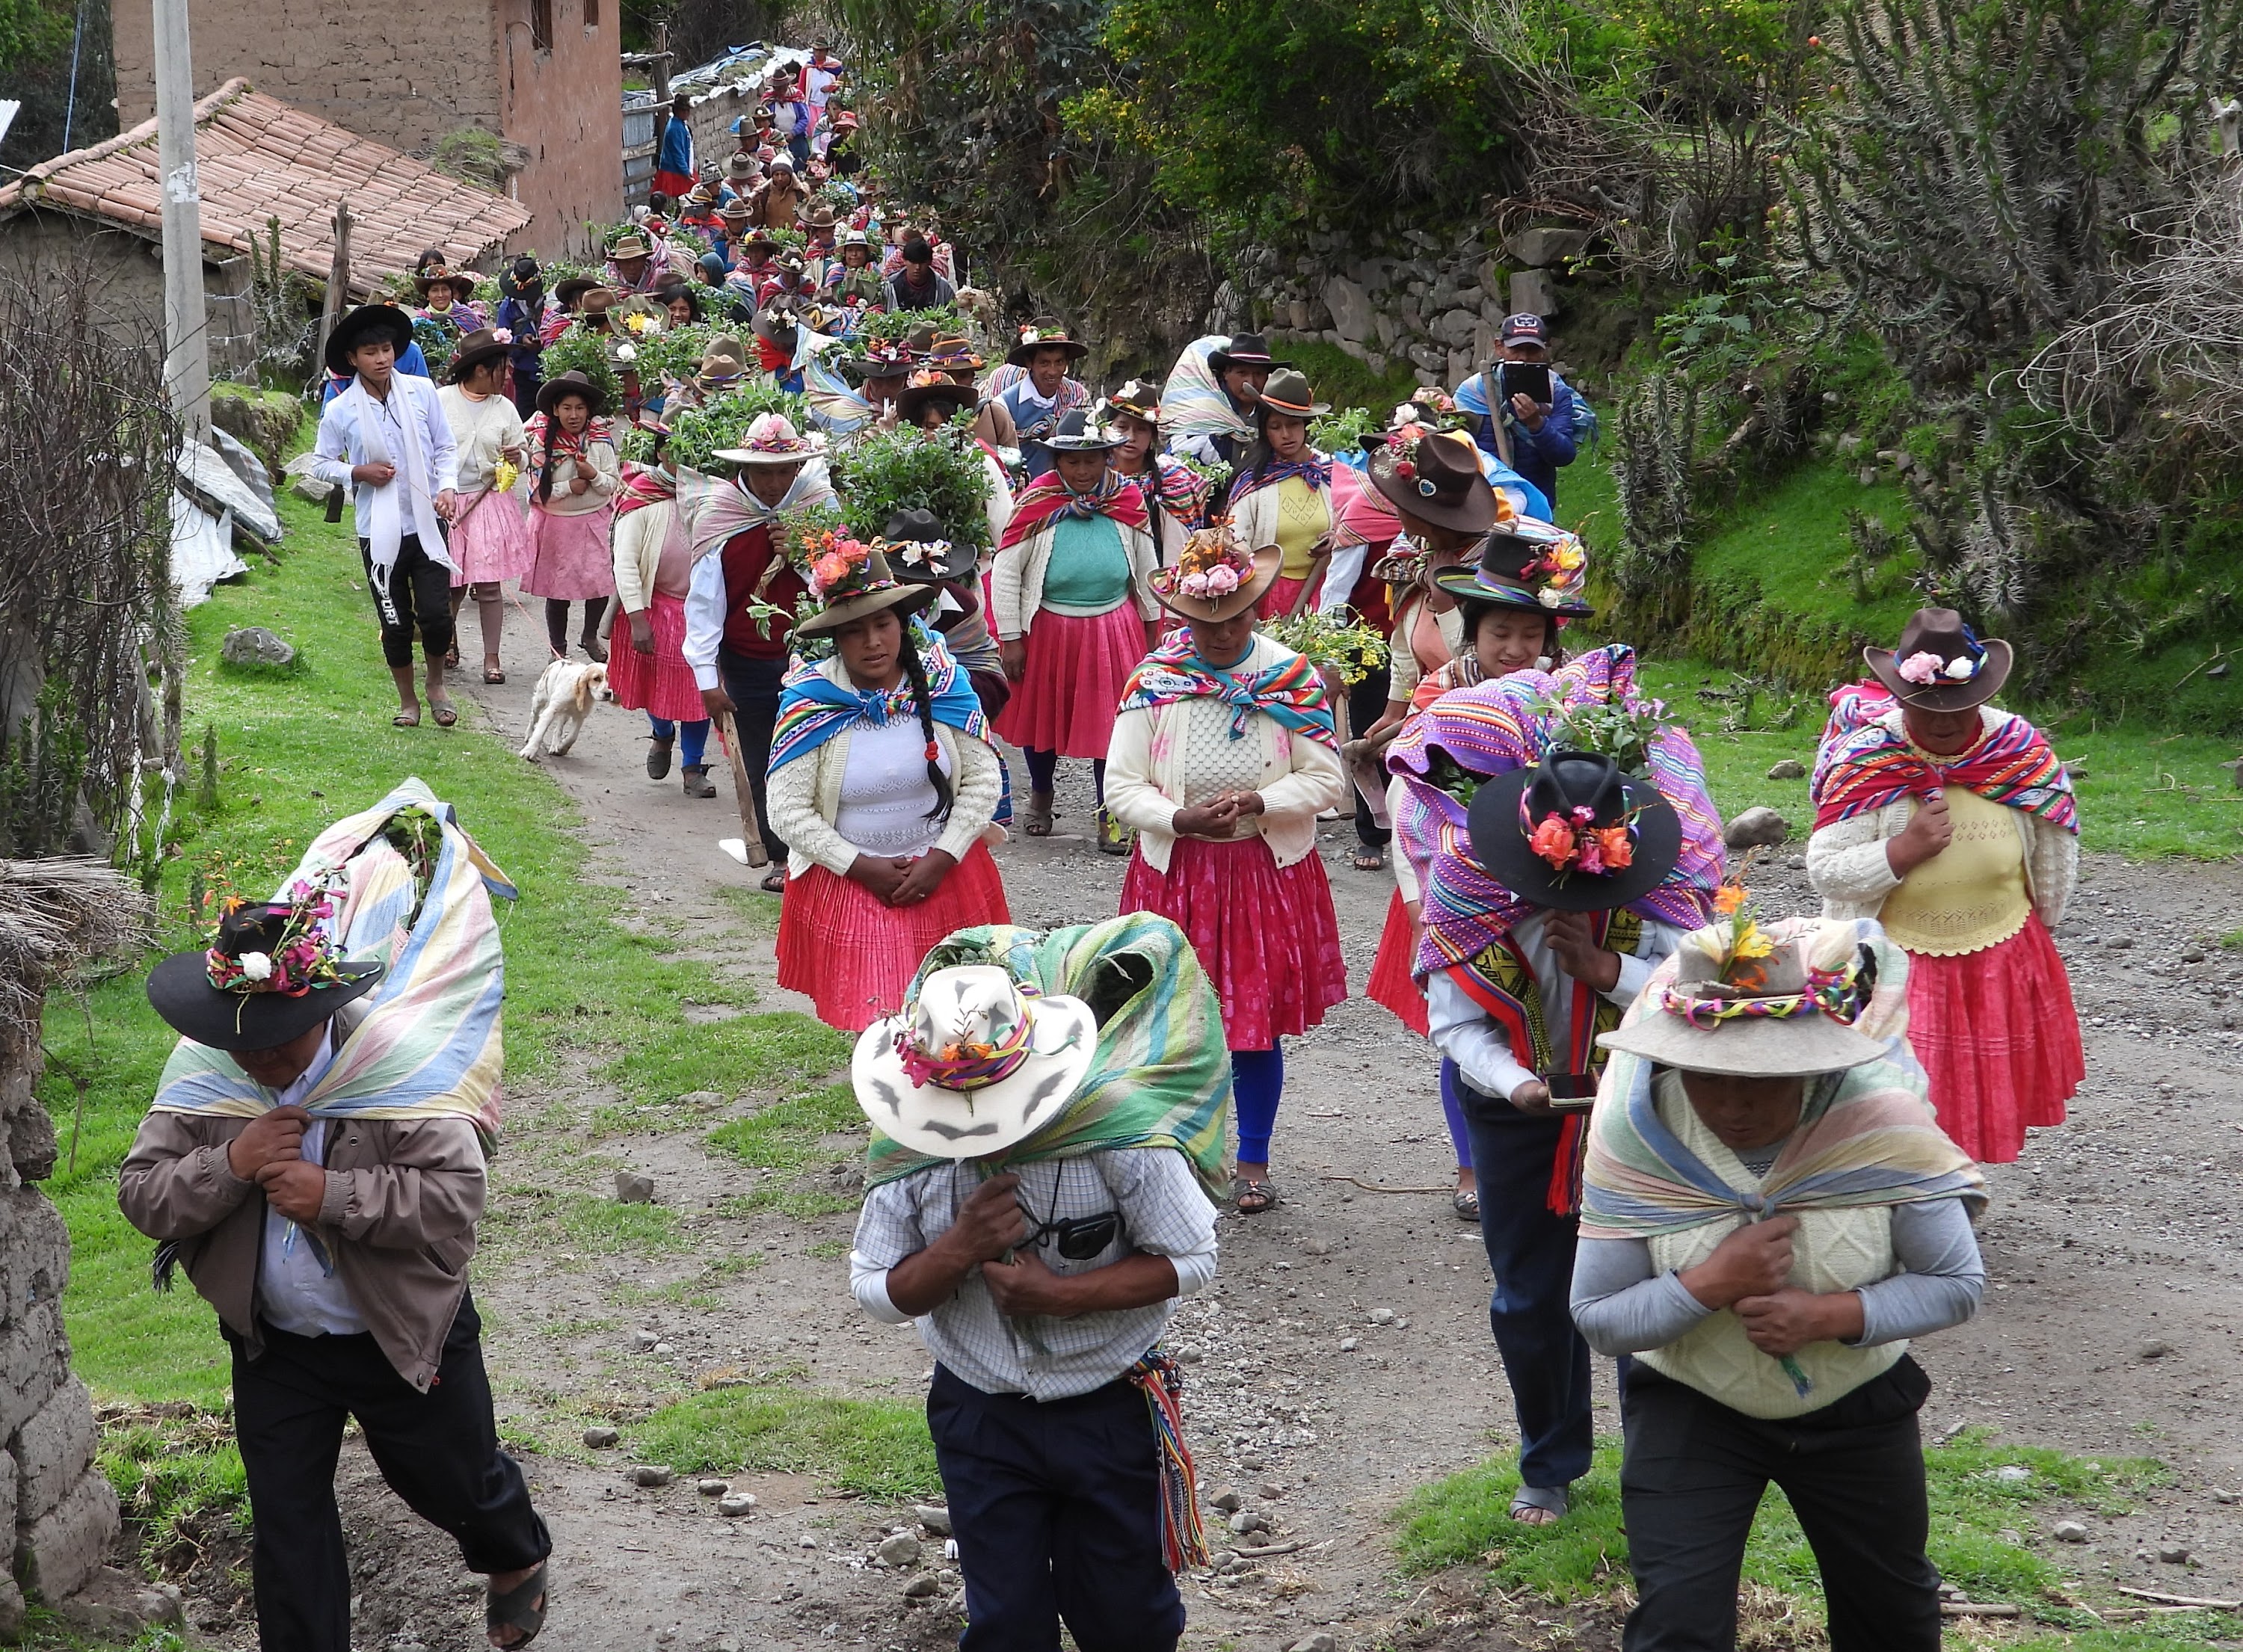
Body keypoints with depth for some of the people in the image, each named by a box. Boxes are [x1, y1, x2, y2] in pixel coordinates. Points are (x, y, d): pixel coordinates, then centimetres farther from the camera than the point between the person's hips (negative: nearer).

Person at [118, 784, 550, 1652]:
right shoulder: (201, 1070, -15)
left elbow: (457, 1197, -28)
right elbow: (141, 1193, -13)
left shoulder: (399, 1062, -26)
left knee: (452, 1480, 22)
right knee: (287, 1521, 9)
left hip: (405, 1336, -2)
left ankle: (517, 1558, 55)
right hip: (273, 1344, 2)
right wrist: (228, 1166, -32)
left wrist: (336, 1196, -38)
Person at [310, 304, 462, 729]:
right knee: (396, 623, 7)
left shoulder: (421, 391, 0)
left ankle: (436, 686, 20)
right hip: (379, 531, 0)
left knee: (436, 614, -6)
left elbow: (445, 447, 6)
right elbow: (321, 464, 6)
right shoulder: (340, 411, -3)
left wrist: (447, 486, -10)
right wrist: (358, 473, -11)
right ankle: (407, 700, 26)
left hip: (427, 523, 0)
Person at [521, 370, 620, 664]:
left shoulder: (601, 438, -5)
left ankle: (590, 636, 22)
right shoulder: (542, 441, -9)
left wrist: (593, 475, -20)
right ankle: (558, 650, 23)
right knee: (558, 590, 6)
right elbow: (537, 491, -9)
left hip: (595, 522, 1)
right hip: (555, 523, -1)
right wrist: (569, 487, -19)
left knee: (601, 583, -5)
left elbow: (613, 485, -2)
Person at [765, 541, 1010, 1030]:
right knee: (876, 1019, -7)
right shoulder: (810, 702, -11)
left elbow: (984, 777, -3)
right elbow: (789, 812, -11)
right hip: (847, 881, -2)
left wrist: (942, 858, -12)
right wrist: (863, 867, -15)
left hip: (945, 874, 2)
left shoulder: (943, 681, -6)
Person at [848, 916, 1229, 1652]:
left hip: (1111, 1415, -2)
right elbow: (877, 1294, -6)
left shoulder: (1116, 1130, -23)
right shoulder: (906, 1154, -13)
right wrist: (959, 1248, -26)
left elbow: (1191, 1260, -17)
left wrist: (1060, 1295, -26)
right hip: (981, 1419, 2)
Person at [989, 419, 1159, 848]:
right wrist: (1011, 639, -8)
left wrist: (1152, 630, 14)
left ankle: (1111, 817, 10)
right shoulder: (1036, 504, -10)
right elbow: (1005, 572, -7)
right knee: (1043, 715, 14)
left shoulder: (1128, 502, -2)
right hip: (1048, 630, -1)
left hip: (1114, 630, 1)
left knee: (1111, 722, 0)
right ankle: (1040, 796, 39)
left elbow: (1147, 570, 10)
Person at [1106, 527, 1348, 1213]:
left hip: (1270, 870, 0)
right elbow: (1121, 787, -4)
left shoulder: (1291, 675, -4)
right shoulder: (1153, 680, -5)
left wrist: (1258, 804, -20)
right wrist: (1179, 818, -21)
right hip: (1176, 872, 0)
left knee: (1259, 1026, 6)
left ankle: (1254, 1162, 22)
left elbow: (1325, 780, -4)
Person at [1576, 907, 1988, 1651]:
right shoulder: (1635, 1134, -24)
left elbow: (1959, 1283, -17)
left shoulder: (1880, 1121, -26)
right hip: (1689, 1410, -1)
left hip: (1858, 1407, 1)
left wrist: (1831, 1316, -32)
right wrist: (1710, 1284, -34)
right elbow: (1597, 1317, -18)